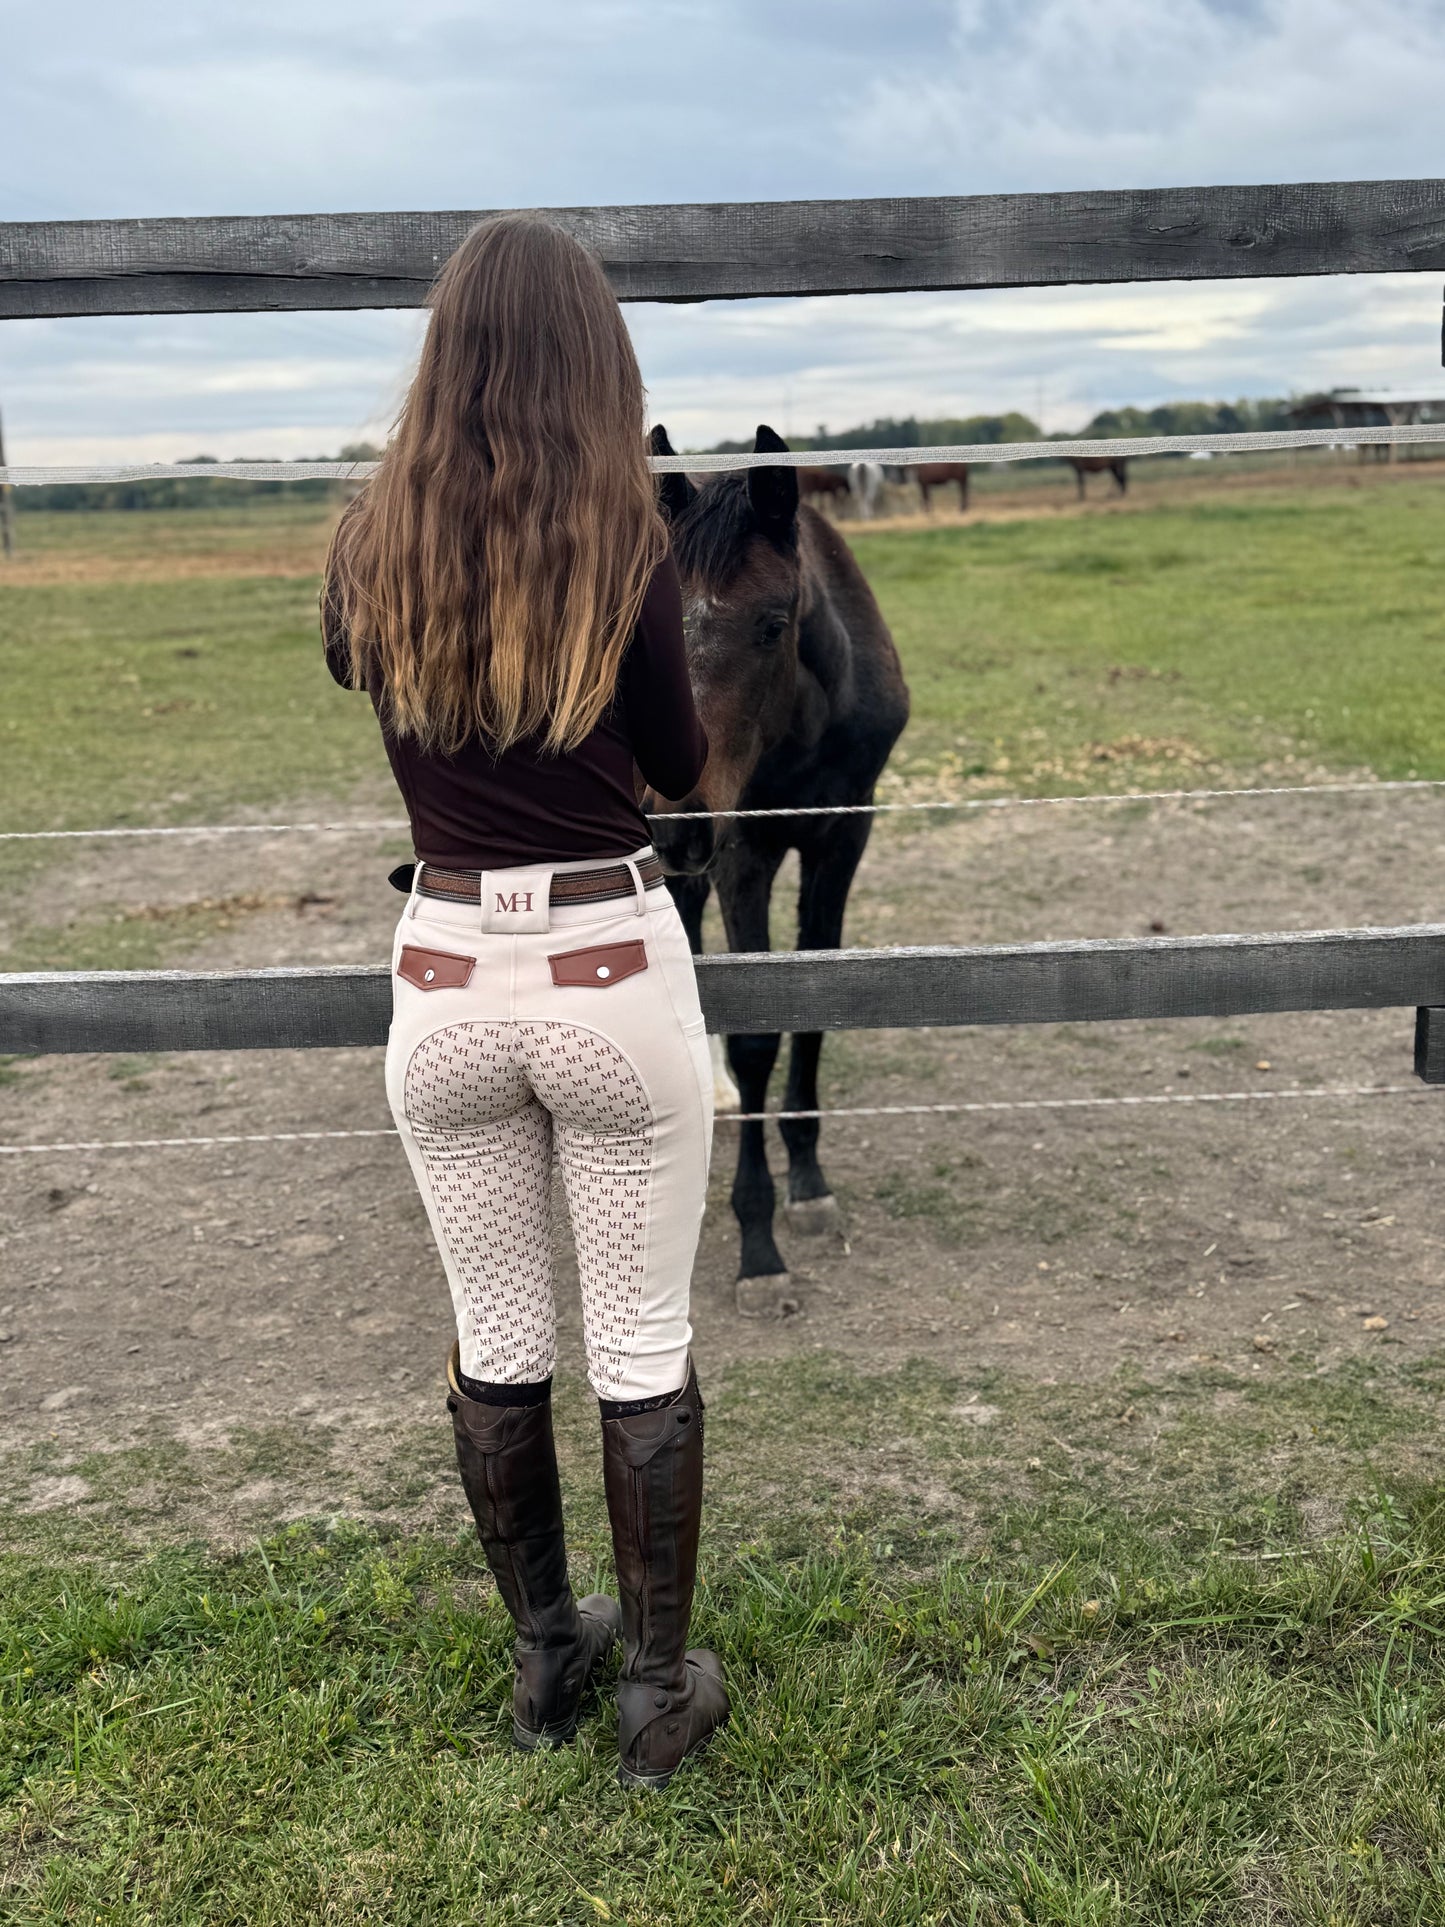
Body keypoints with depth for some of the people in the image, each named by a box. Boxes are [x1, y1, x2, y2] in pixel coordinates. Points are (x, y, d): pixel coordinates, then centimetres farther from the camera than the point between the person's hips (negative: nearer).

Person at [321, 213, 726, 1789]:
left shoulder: (370, 554, -2)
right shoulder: (624, 550, -11)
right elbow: (681, 768, 1)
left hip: (444, 979, 3)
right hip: (615, 971, -3)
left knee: (496, 1341, 16)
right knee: (643, 1346, 10)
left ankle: (545, 1660, 33)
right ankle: (661, 1691, 23)